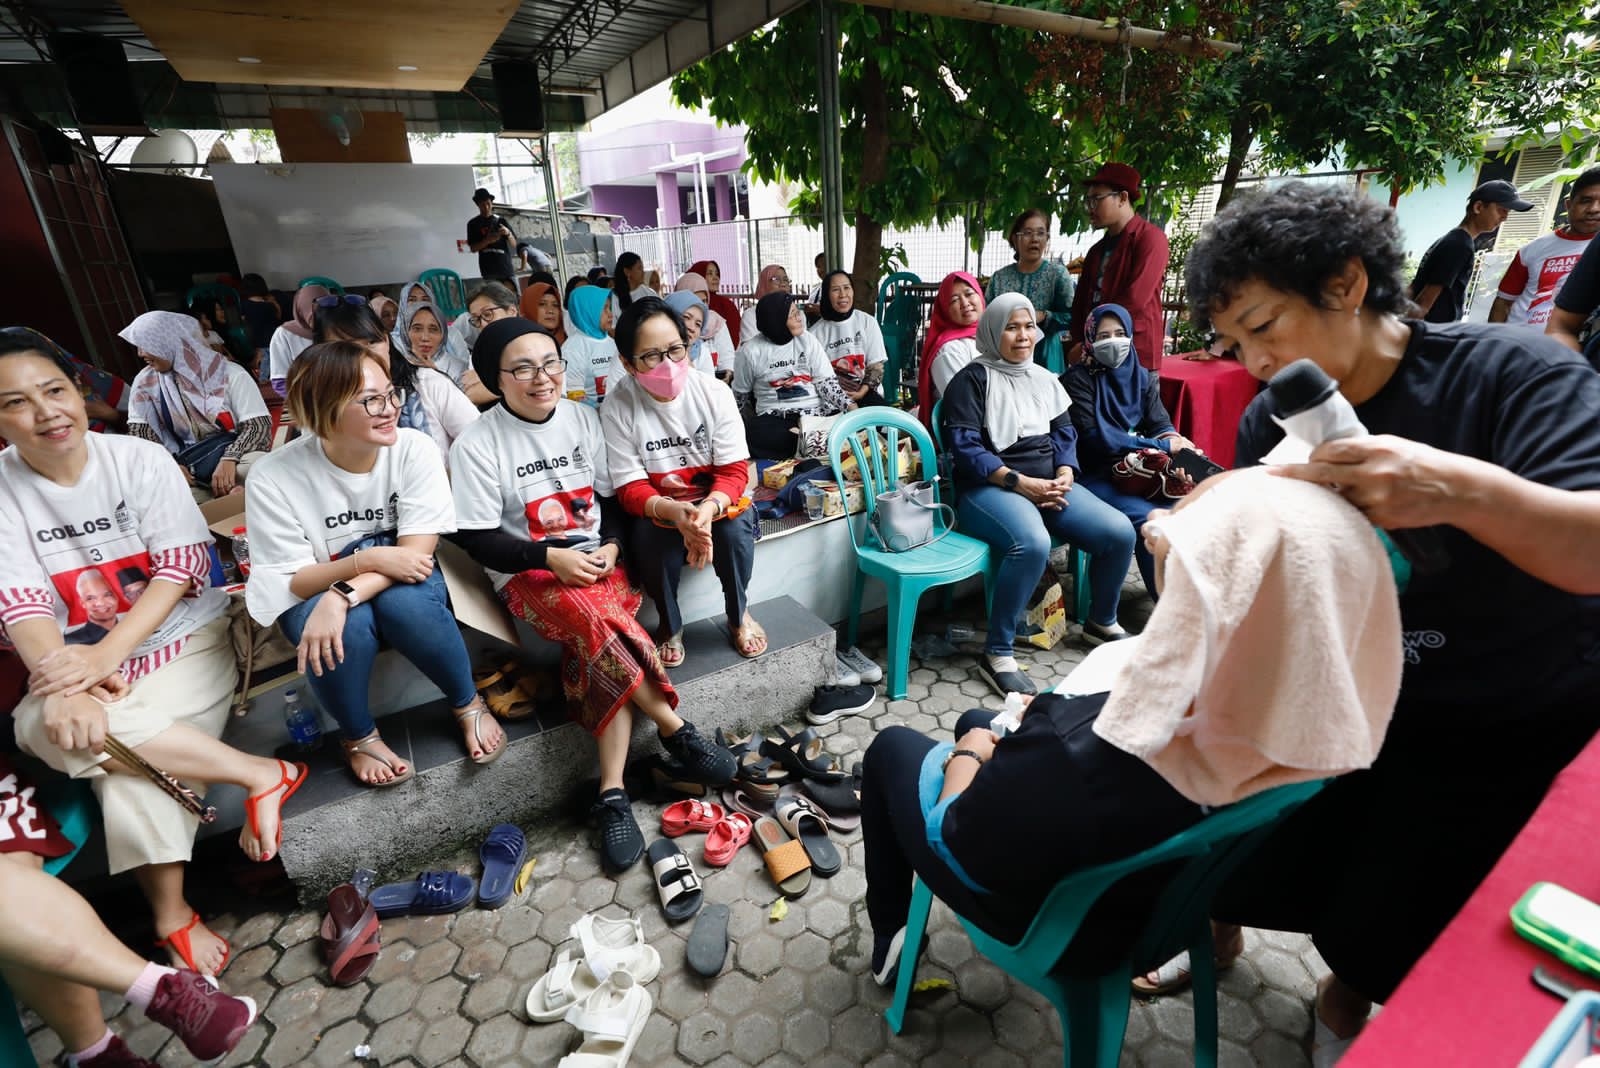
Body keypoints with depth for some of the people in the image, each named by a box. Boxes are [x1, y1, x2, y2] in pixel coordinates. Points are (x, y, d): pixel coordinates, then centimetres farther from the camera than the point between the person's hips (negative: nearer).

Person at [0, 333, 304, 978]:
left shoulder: (139, 460, -6)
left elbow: (182, 566, -10)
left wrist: (107, 653, -22)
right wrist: (65, 684, -28)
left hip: (184, 639, -2)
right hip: (83, 661, 3)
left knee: (131, 768, -25)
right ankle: (258, 773, -25)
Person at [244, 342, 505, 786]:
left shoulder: (414, 448, -18)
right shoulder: (274, 478, -19)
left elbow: (416, 551, -21)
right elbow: (290, 582, -14)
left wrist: (342, 596, -36)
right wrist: (368, 559, -32)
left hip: (402, 583, 1)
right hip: (314, 593, 0)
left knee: (404, 603, -34)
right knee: (348, 626, -34)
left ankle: (467, 704, -7)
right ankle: (358, 734, -2)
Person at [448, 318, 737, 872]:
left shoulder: (582, 417, 5)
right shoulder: (477, 444, -6)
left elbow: (612, 496, 10)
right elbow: (478, 539, -6)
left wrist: (611, 547, -8)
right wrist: (551, 557, -18)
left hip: (597, 560, 3)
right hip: (529, 574, -3)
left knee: (595, 640, -28)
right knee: (595, 621, -34)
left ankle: (612, 794, -25)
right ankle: (676, 730, -18)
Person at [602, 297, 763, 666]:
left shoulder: (714, 393, -13)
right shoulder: (617, 407, -16)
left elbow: (734, 470, -14)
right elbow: (630, 489, -16)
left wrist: (709, 507, -36)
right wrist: (673, 511, -38)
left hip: (715, 501, 1)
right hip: (657, 510, -1)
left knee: (734, 528, -29)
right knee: (651, 535, -32)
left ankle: (739, 615, 0)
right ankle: (670, 625, -2)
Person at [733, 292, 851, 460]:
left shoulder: (807, 341, 7)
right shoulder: (751, 351, 2)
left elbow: (826, 382, 1)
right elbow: (739, 394, 13)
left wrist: (849, 405, -15)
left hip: (815, 412, 1)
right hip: (775, 418, -1)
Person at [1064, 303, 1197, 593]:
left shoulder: (1142, 377, 13)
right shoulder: (1078, 379, -5)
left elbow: (1162, 426, 5)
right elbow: (1095, 438, -14)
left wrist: (1179, 453, -19)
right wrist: (1161, 446, -16)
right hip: (1096, 475, -5)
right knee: (1149, 521, -27)